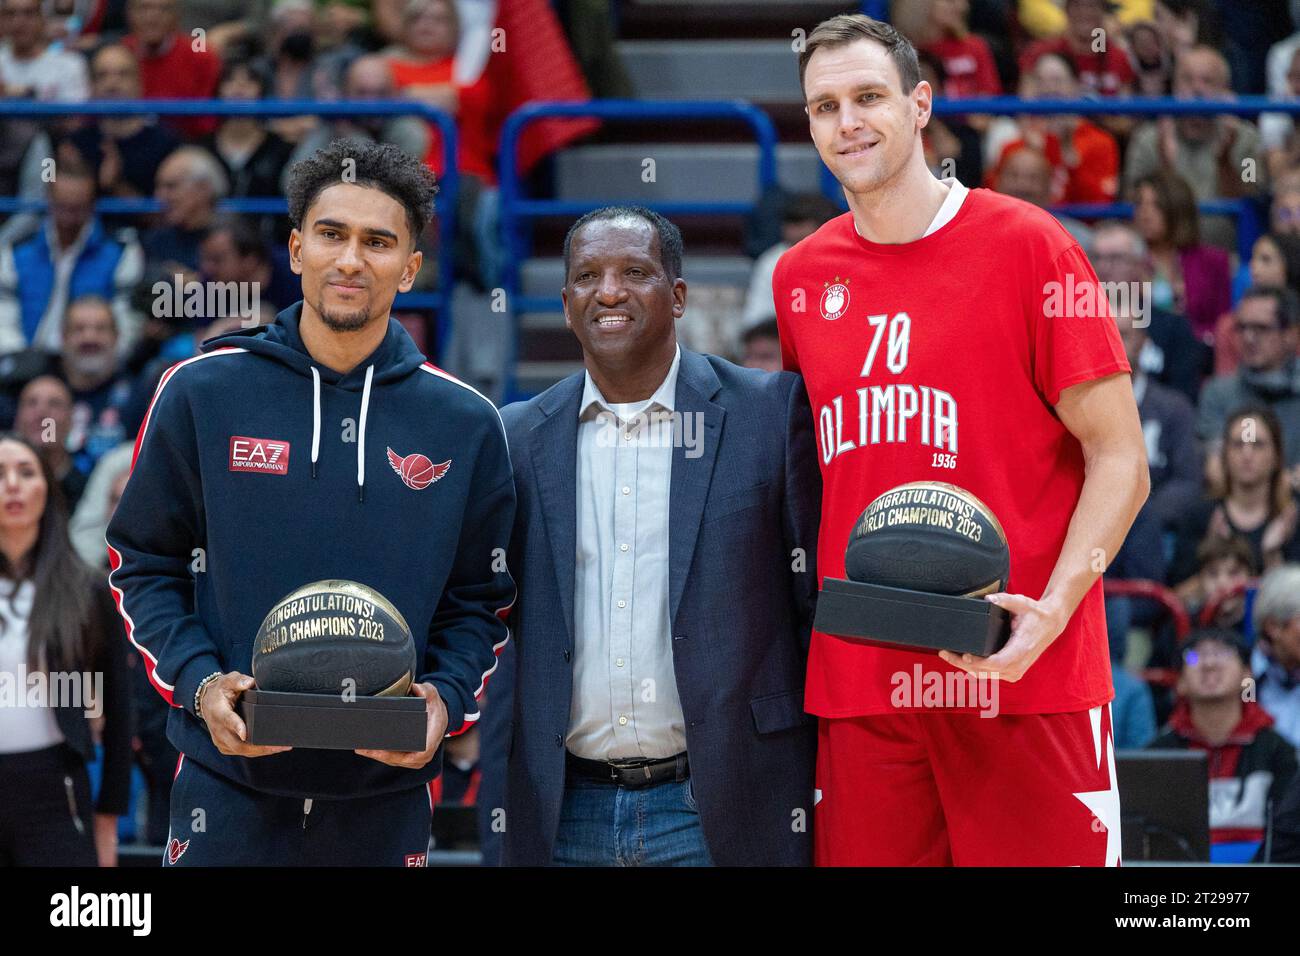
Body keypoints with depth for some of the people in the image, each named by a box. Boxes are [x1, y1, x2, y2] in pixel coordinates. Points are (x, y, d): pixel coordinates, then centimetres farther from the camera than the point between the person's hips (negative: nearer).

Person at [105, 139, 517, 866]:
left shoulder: (466, 424, 4)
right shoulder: (201, 394, 0)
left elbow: (481, 602, 9)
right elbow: (144, 565, 5)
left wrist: (446, 699, -9)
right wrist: (198, 682, -9)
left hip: (388, 792, 1)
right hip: (231, 779, -1)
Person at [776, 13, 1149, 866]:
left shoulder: (1027, 244, -3)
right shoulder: (802, 275, 11)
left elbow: (1119, 461, -4)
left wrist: (1051, 611, -17)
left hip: (1024, 672, -4)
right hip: (856, 675, 4)